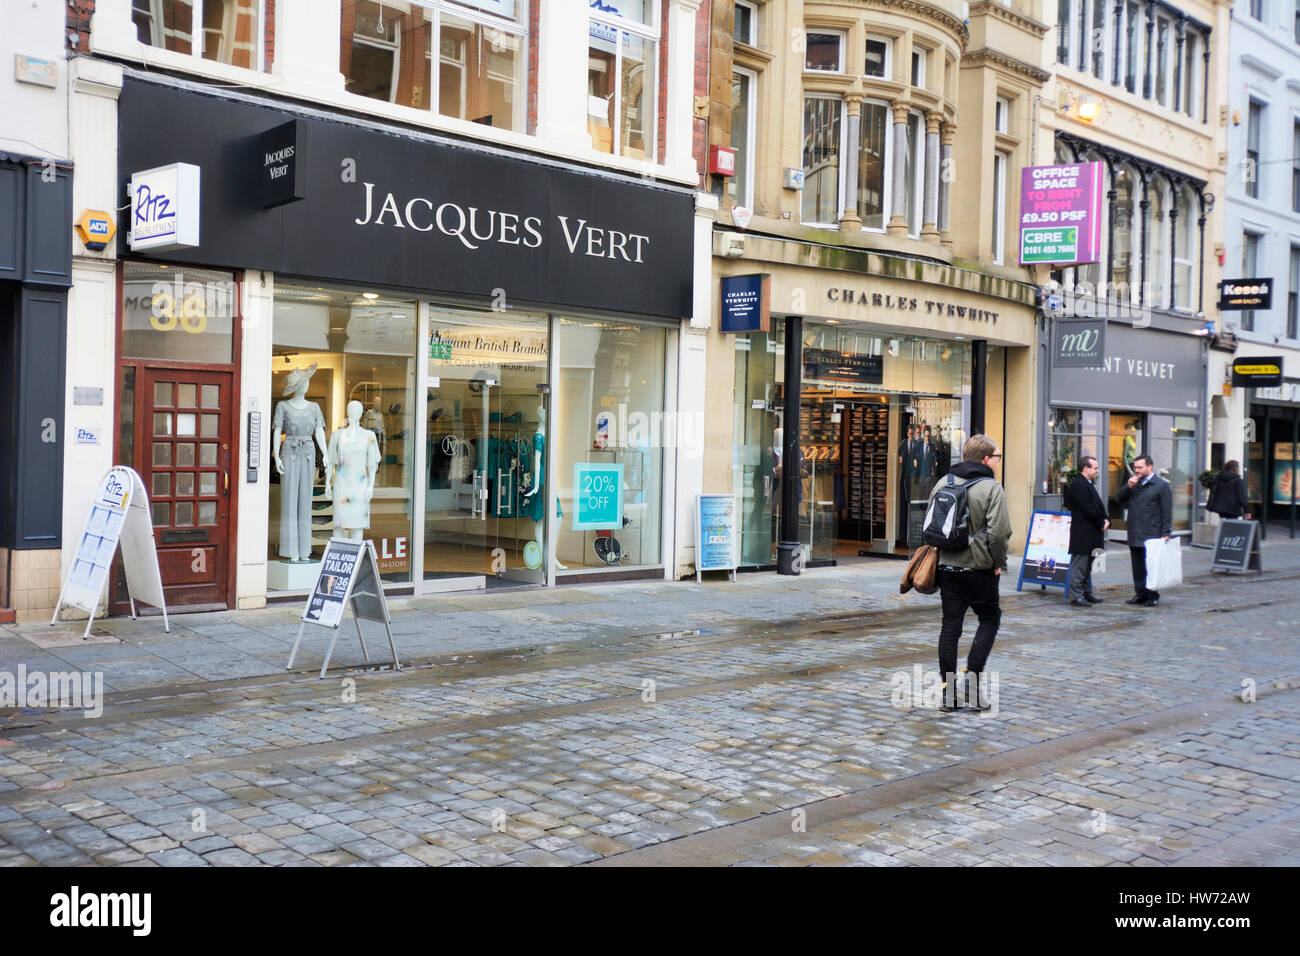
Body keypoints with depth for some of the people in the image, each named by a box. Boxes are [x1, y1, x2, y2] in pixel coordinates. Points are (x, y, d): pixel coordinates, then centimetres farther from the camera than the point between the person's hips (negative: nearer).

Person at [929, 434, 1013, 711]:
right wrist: (999, 563, -5)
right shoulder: (992, 488, -11)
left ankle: (948, 691, 9)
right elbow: (999, 532, -18)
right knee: (989, 619, 13)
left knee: (950, 626, 7)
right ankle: (973, 678, 2)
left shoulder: (943, 484, 6)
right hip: (979, 569, -5)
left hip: (947, 567, 5)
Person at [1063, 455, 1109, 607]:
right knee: (1079, 565, -6)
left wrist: (1104, 521, 2)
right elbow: (1087, 509, -20)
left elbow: (1096, 506, 18)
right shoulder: (1078, 485, -16)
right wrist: (1101, 523, -11)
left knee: (1087, 565, 16)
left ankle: (1086, 593, 24)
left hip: (1090, 533, 10)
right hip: (1082, 533, -10)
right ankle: (1075, 596, -2)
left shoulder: (1088, 484, 17)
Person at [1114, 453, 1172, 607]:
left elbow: (1167, 512, -8)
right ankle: (1140, 593, 18)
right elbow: (1119, 499, 14)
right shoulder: (1134, 483, 15)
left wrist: (1166, 534, -13)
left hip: (1152, 536, -6)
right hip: (1135, 535, 6)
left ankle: (1153, 596, 6)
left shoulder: (1161, 485, -5)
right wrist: (1128, 487, -3)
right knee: (1138, 567, 11)